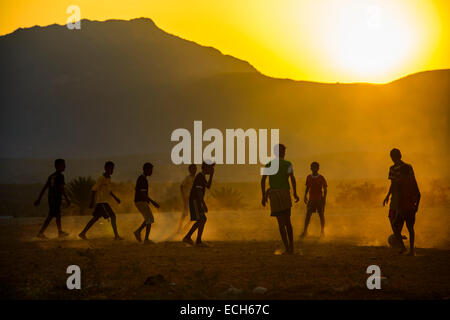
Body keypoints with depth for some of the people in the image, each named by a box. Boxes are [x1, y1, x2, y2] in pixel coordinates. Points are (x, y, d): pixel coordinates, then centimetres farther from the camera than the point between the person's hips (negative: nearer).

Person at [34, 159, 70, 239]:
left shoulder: (51, 176, 12)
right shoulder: (60, 176, -11)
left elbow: (44, 188, 13)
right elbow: (61, 189, -18)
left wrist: (39, 199, 14)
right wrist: (67, 199, -12)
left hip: (51, 198, 8)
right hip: (57, 198, -8)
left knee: (58, 215, 18)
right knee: (50, 216, -7)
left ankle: (60, 232, 27)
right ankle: (40, 233, -10)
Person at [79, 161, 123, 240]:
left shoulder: (108, 178, 14)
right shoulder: (101, 178, -13)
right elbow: (94, 189, -15)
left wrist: (115, 198, 19)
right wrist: (92, 202, -17)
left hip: (104, 202, 10)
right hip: (101, 202, -10)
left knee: (95, 218, 12)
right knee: (113, 216, -11)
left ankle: (83, 233, 16)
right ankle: (116, 235, -10)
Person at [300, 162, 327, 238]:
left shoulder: (321, 178, -6)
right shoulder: (309, 177, 3)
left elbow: (325, 189, -2)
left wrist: (324, 198, -11)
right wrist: (305, 196, 4)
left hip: (319, 199, -2)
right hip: (311, 199, 2)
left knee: (321, 214, 3)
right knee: (308, 214, -6)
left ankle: (322, 231, 15)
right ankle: (305, 231, -5)